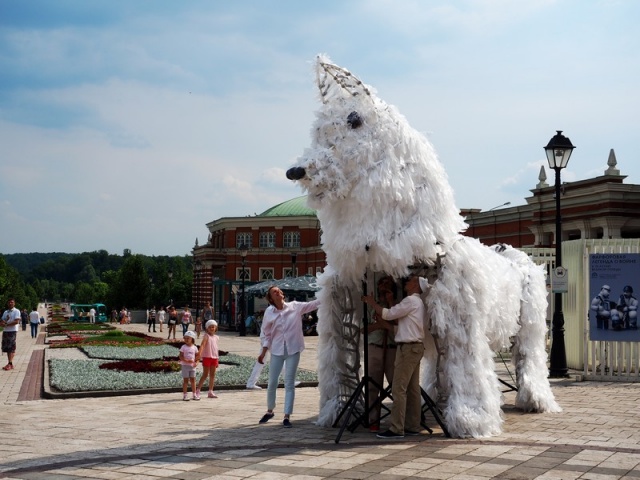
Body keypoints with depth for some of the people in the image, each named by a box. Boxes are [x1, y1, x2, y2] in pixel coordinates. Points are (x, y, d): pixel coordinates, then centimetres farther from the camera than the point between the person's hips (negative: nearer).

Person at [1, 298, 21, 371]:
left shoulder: (16, 311, -2)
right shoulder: (5, 312, 18)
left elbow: (16, 322, -14)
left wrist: (6, 324, -13)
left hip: (13, 331, -7)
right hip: (5, 331, 7)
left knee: (11, 348, -9)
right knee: (7, 348, 4)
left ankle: (10, 364, -12)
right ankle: (9, 364, 6)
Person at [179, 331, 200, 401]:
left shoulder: (194, 347, 3)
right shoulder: (183, 347, -6)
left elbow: (197, 356, 7)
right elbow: (181, 357, -11)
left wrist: (196, 362, -11)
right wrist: (187, 361, -24)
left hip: (192, 366, 3)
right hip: (185, 366, -3)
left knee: (193, 380, 8)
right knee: (185, 380, -2)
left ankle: (194, 394, 14)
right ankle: (185, 395, 2)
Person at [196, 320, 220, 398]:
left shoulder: (216, 337, 11)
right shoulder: (206, 336, -6)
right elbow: (202, 344, -23)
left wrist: (217, 360, 16)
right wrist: (199, 353, -40)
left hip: (214, 357, 6)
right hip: (207, 357, -6)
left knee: (212, 375, 7)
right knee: (205, 374, -5)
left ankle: (210, 392, 13)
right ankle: (198, 390, 2)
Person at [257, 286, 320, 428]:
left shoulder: (295, 307, -2)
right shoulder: (269, 312, -2)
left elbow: (312, 304, -6)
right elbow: (266, 334, 4)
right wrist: (263, 353, 1)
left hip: (293, 349, -1)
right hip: (277, 350, 1)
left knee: (289, 383, -2)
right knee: (272, 383, 9)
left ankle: (287, 416, 3)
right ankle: (269, 411, 32)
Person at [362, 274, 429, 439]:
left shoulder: (411, 300, -11)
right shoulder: (417, 302, 21)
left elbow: (388, 314, -11)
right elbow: (395, 317, 19)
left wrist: (372, 303, 2)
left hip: (408, 347, -10)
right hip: (415, 347, 10)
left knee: (399, 389, -11)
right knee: (413, 388, 10)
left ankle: (396, 429, -13)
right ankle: (413, 426, 12)